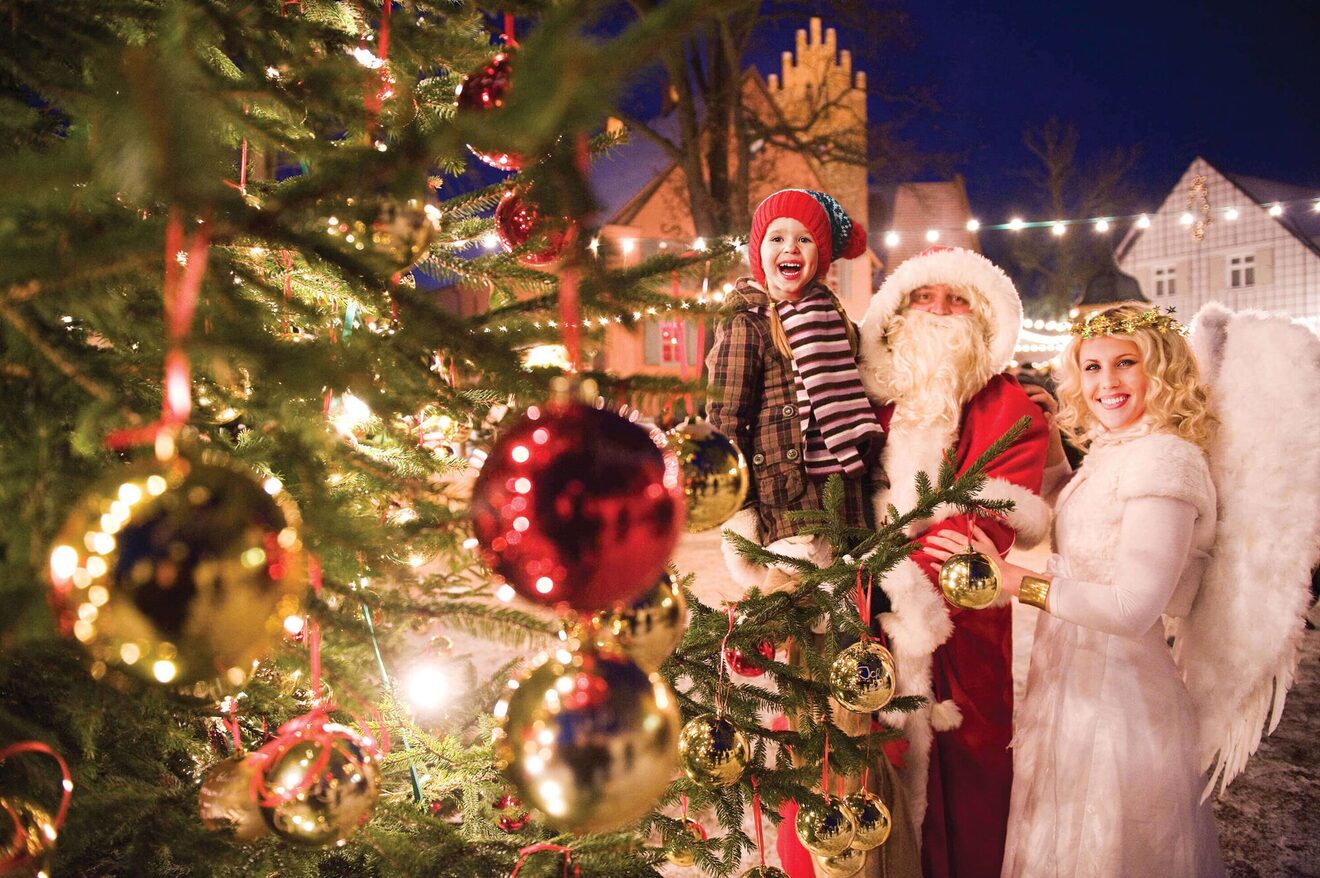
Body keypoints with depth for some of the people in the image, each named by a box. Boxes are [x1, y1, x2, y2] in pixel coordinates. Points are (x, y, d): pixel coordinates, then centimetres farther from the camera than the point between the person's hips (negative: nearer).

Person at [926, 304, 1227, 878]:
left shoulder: (1165, 459, -20)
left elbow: (1134, 606, -26)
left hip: (1114, 682, -9)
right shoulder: (1111, 452, 7)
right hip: (1076, 669, 9)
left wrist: (1014, 579, -26)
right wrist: (1050, 440, 13)